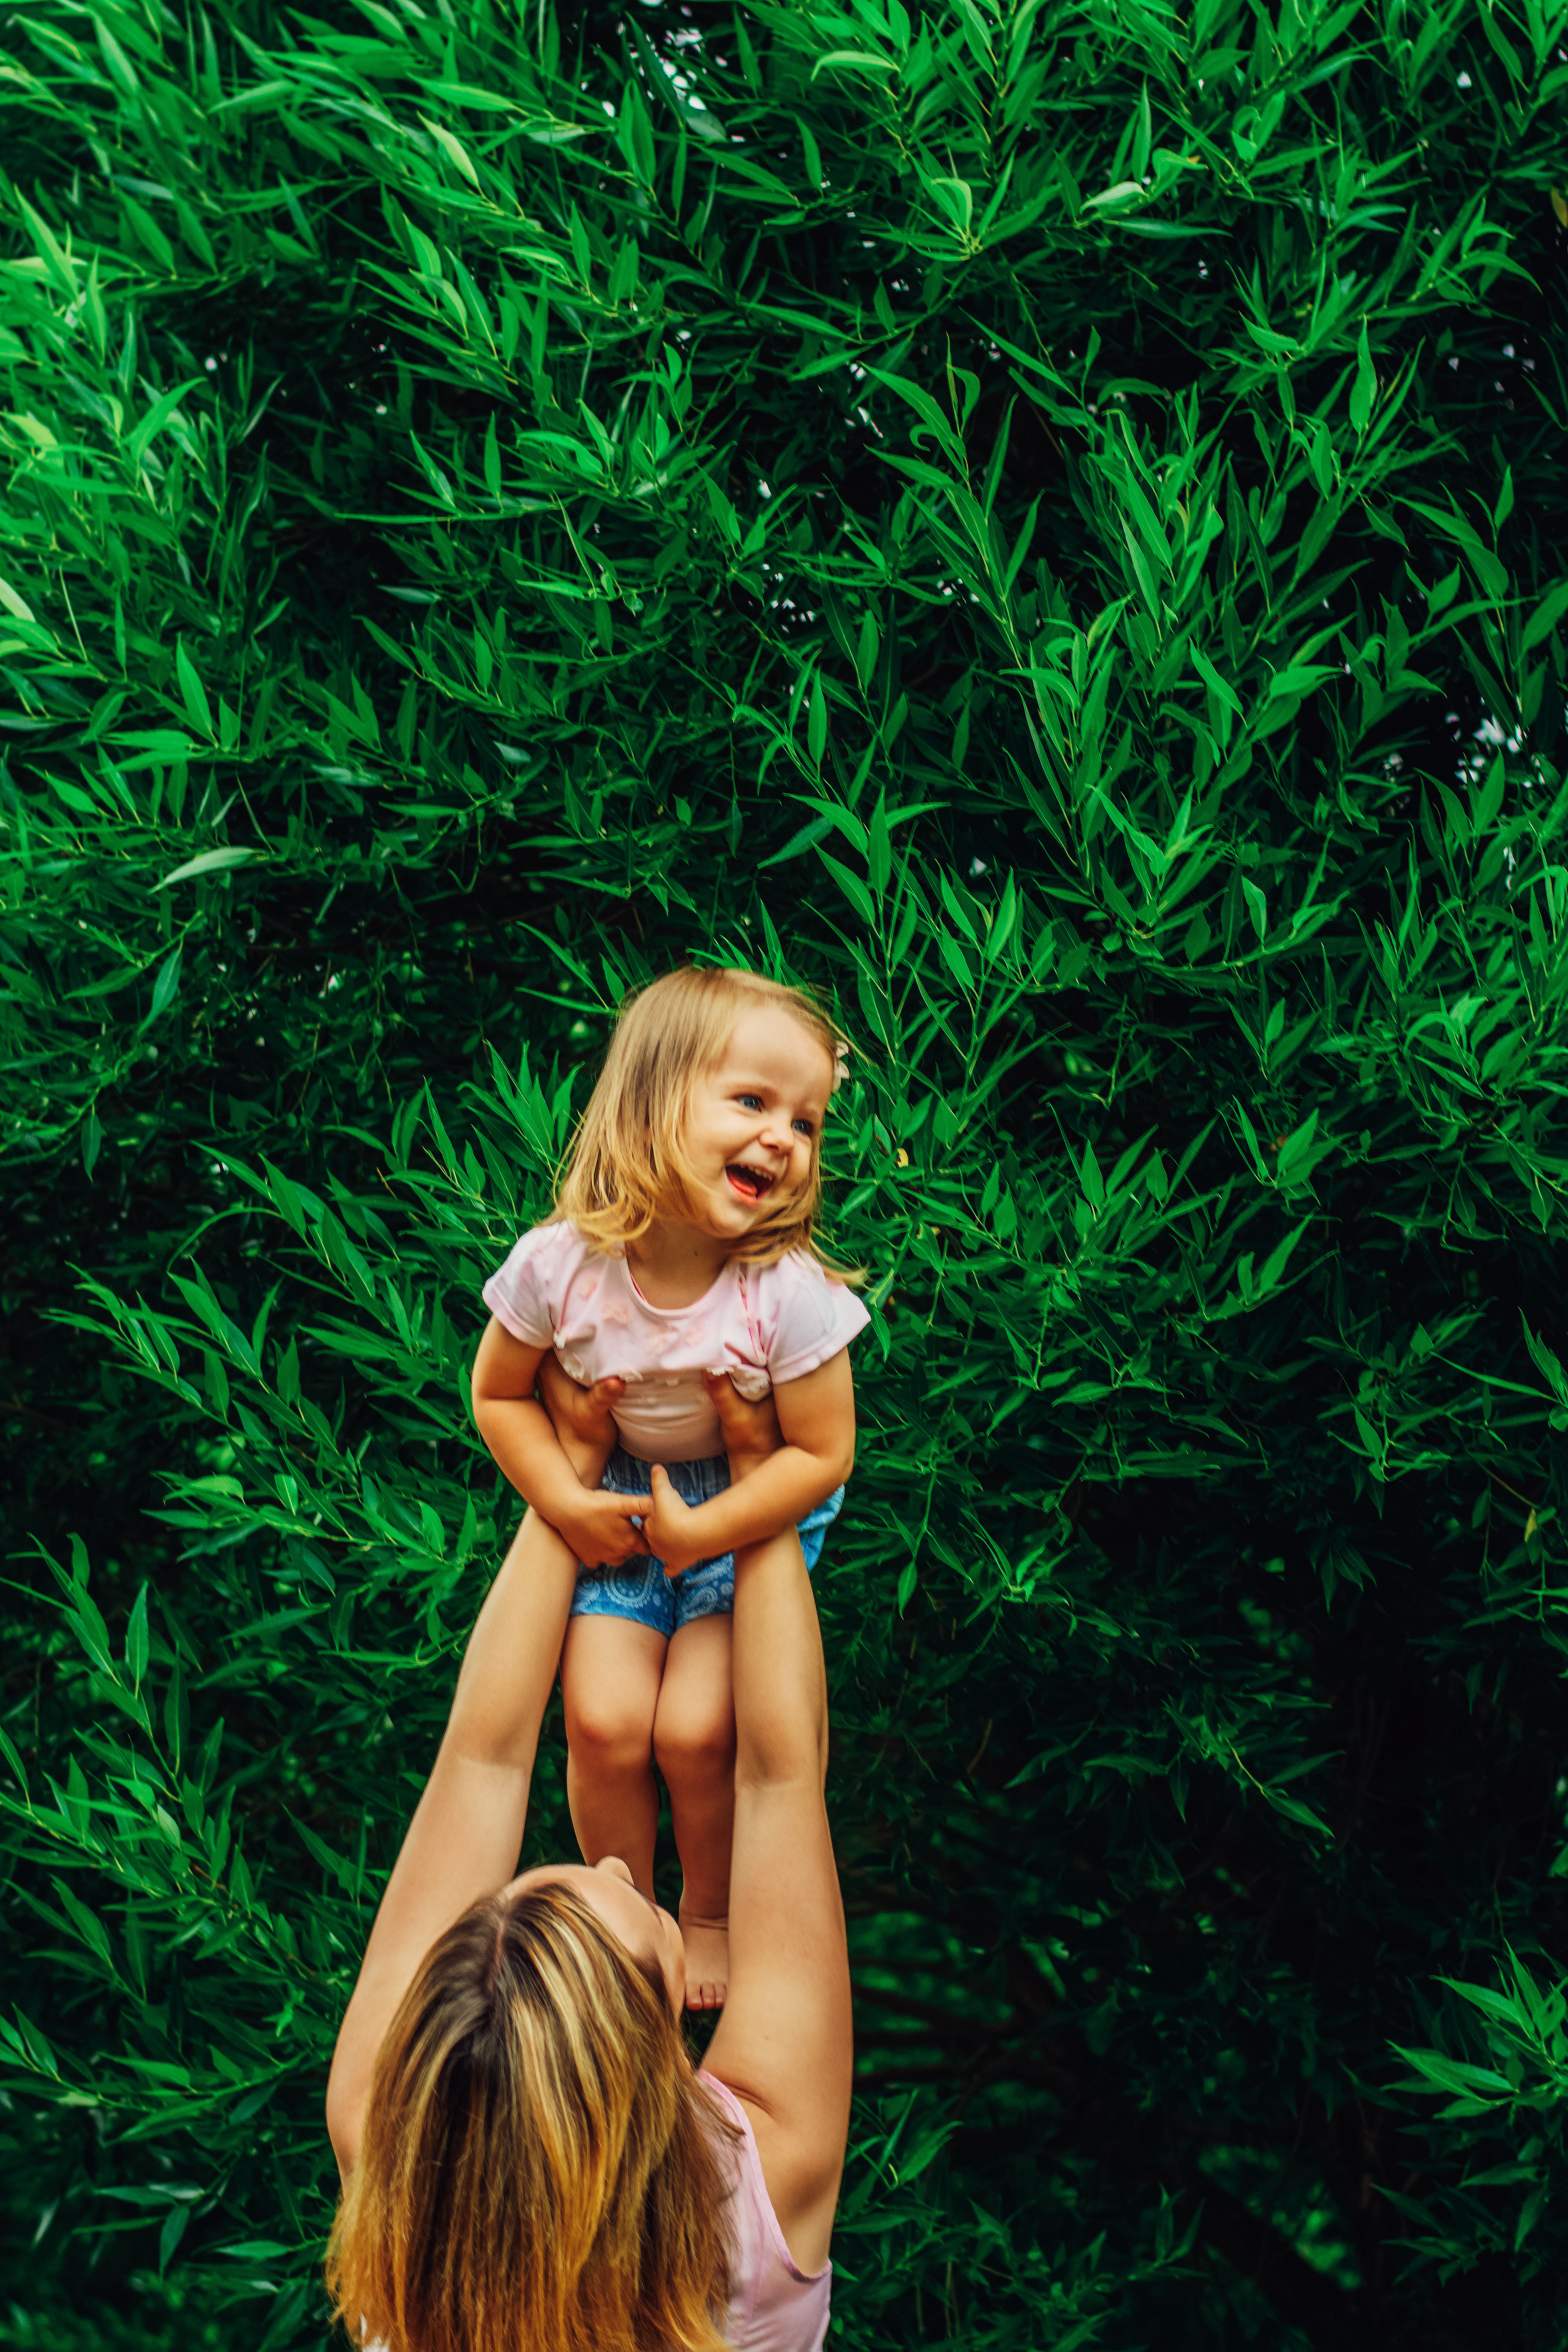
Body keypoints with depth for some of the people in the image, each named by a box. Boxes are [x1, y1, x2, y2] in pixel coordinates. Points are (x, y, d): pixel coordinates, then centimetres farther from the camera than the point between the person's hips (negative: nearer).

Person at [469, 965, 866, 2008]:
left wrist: (698, 1533, -20)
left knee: (695, 1729, -11)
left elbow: (823, 1454, -18)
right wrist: (568, 1503, -14)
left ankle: (710, 1915, 19)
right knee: (604, 1720, -9)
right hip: (614, 1507, 2)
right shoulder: (559, 1267, -23)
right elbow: (499, 1393, -5)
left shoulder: (787, 1293, -28)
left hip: (749, 1516, -2)